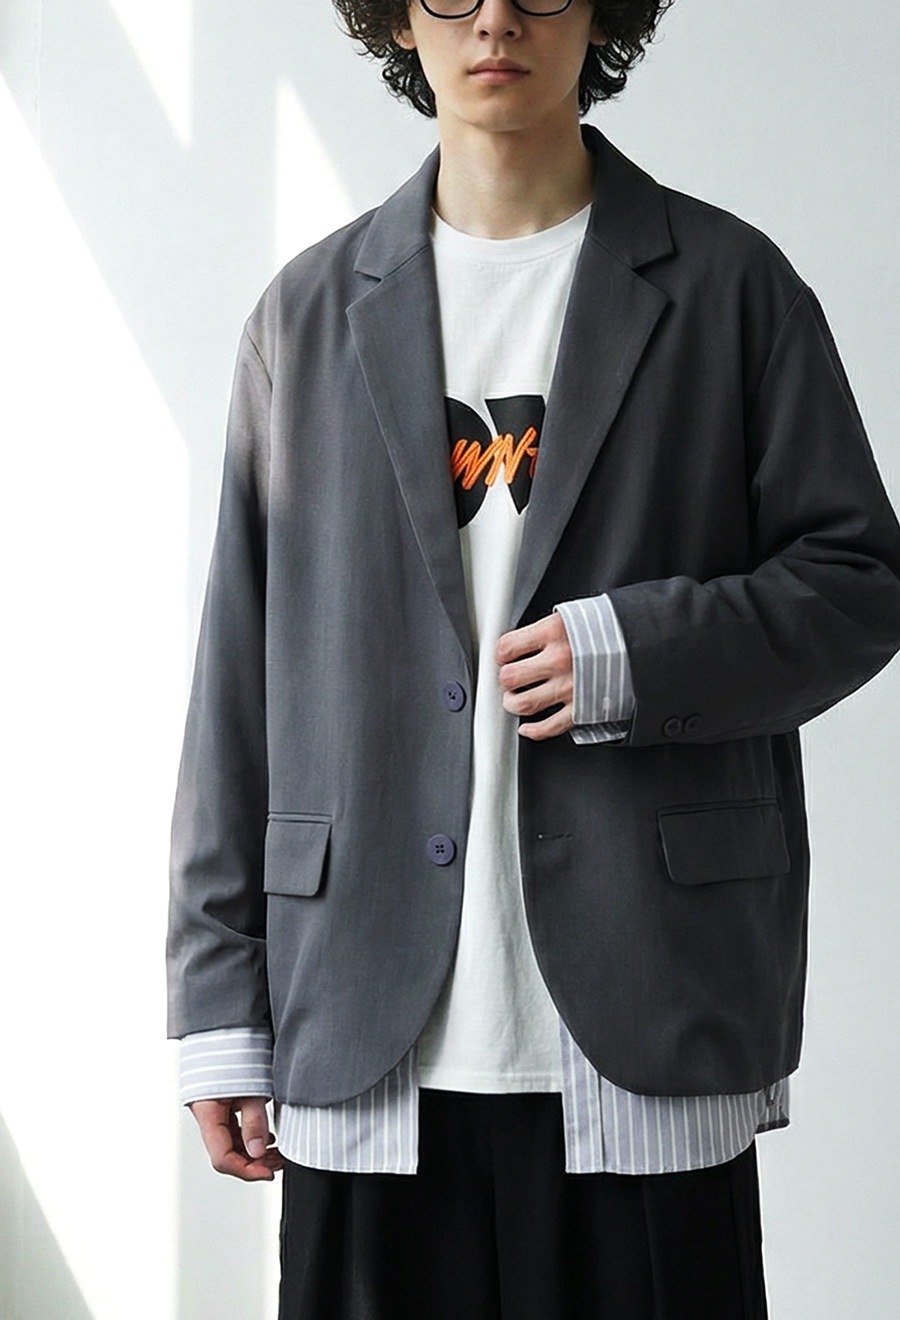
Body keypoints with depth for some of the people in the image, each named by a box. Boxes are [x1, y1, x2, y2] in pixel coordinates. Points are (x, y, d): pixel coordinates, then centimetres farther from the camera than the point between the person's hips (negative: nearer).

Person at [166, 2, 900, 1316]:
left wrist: (639, 651, -13)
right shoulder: (310, 315, 11)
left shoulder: (728, 284, 6)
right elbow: (242, 669, 9)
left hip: (647, 1023, -1)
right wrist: (222, 1006, 6)